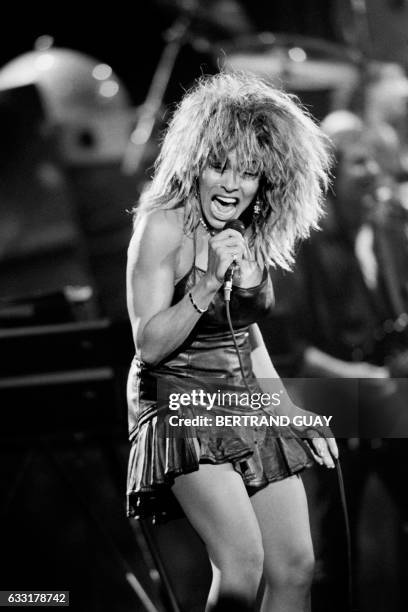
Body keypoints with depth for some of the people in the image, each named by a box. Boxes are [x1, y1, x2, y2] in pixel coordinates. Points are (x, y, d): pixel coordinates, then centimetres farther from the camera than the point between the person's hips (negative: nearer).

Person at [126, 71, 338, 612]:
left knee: (295, 566, 2)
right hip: (181, 400, -7)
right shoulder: (163, 226, -13)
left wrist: (290, 408, 16)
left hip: (250, 400, 7)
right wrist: (209, 285, -27)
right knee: (242, 562, -22)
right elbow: (149, 345, -17)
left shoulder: (254, 232, 6)